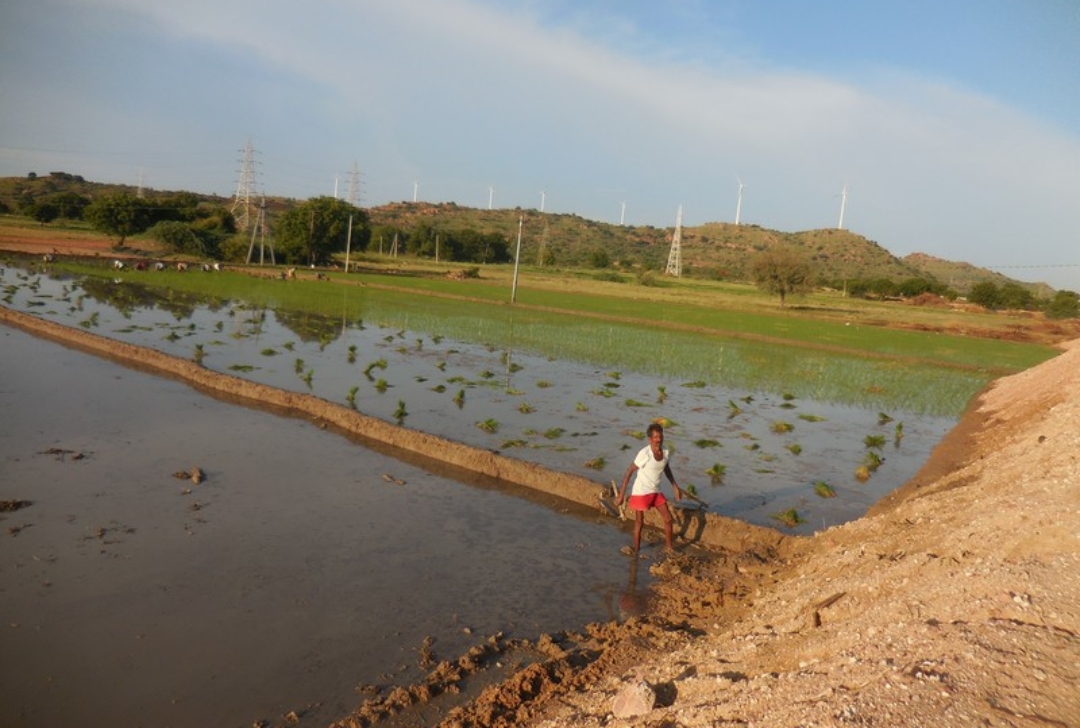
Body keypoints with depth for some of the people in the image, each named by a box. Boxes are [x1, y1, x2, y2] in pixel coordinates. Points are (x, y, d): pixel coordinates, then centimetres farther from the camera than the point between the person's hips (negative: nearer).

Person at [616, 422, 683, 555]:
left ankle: (670, 547, 22)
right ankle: (636, 549, 20)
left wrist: (675, 487, 18)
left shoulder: (665, 453, -4)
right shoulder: (645, 453, -23)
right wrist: (621, 495, -19)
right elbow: (629, 472, -19)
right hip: (640, 492, -6)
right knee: (639, 522, 4)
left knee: (668, 518, 6)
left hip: (656, 492, 6)